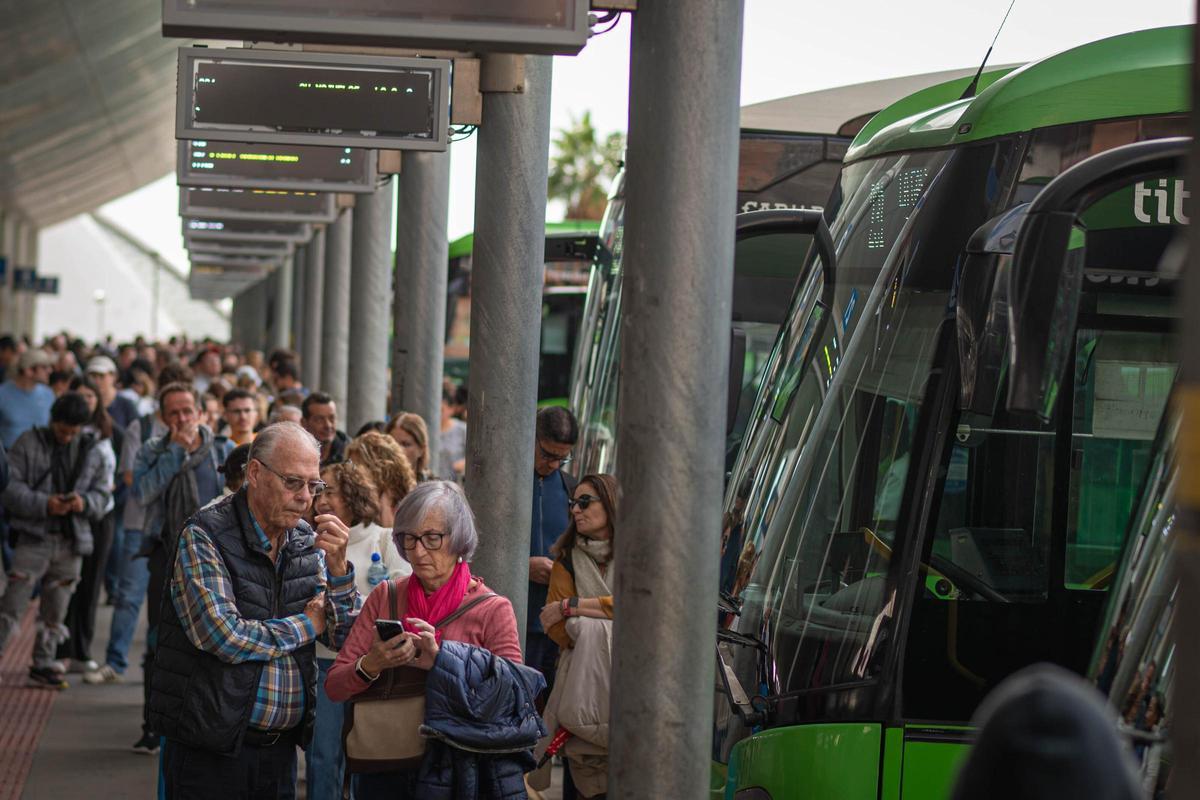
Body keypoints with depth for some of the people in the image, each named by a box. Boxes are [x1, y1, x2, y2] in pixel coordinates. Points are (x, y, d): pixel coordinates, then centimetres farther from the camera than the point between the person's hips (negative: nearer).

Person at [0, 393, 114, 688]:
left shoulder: (89, 450, 8)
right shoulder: (28, 443, -2)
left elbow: (103, 493, 10)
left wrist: (85, 503, -13)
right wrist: (44, 504, -22)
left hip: (71, 541, 4)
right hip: (33, 538, -4)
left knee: (55, 611, 10)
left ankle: (43, 664, 21)